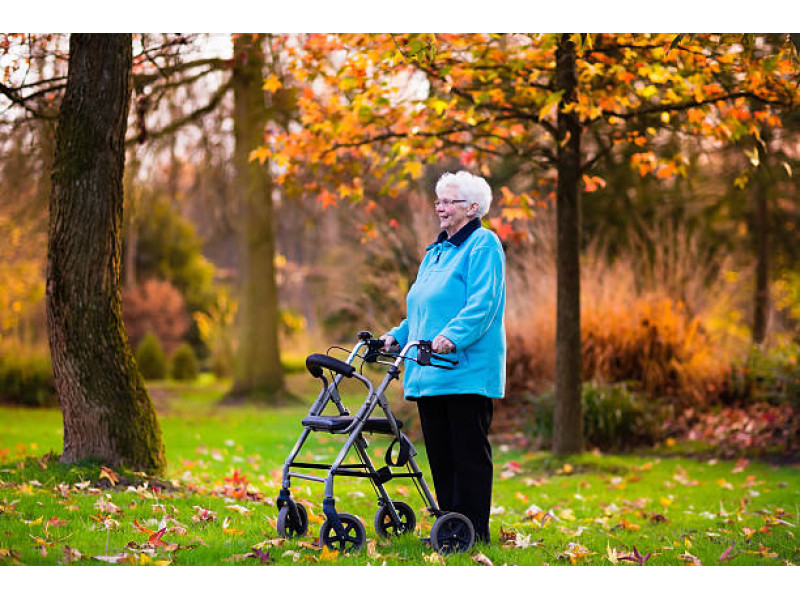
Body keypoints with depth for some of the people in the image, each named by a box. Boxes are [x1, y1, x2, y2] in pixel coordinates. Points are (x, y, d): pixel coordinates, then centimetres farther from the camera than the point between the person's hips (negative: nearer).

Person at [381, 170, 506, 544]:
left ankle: (474, 529, 0)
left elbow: (483, 303, -17)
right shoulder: (435, 252, 22)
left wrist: (452, 336, -29)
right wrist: (398, 335, 11)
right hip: (430, 373, 9)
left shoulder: (483, 244, -5)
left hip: (467, 370, -9)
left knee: (469, 451, -4)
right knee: (439, 452, 10)